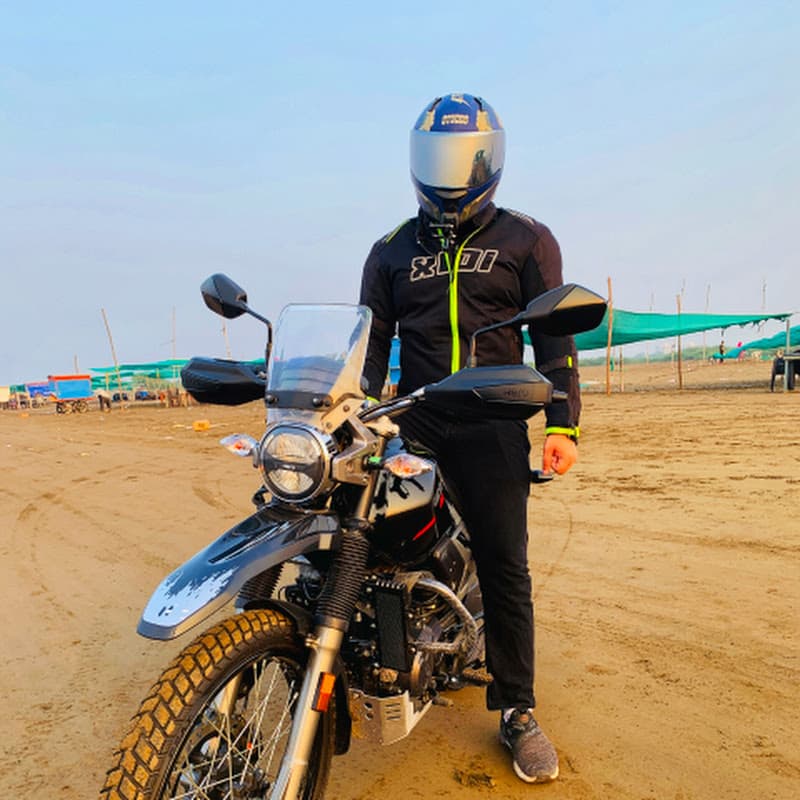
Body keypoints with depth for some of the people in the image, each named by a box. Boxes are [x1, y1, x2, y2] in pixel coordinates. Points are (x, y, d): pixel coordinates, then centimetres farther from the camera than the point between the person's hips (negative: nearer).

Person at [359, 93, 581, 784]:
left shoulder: (527, 239, 9)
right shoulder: (391, 251, 15)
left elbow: (554, 336, 3)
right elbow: (372, 340, 13)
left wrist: (564, 424, -6)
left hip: (494, 427, -1)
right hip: (414, 426, 2)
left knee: (505, 569, 2)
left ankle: (516, 710, 16)